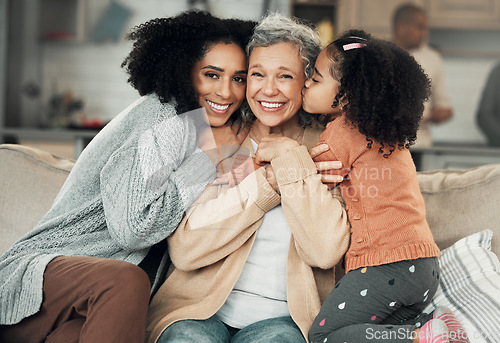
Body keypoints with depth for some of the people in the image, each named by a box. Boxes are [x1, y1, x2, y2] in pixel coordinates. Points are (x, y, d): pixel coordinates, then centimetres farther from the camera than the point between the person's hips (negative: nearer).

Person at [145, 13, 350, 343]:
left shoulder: (324, 151, 4)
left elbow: (326, 251, -12)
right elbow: (184, 248, -8)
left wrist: (291, 159, -8)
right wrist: (268, 181, -11)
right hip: (200, 310, 1)